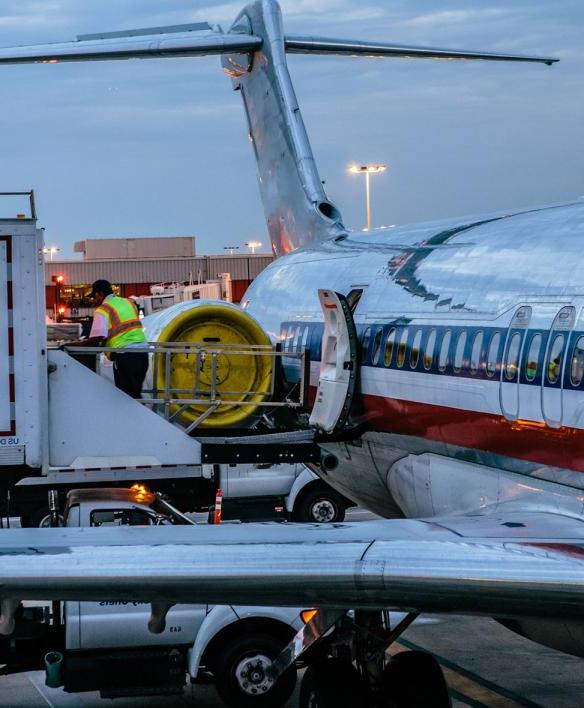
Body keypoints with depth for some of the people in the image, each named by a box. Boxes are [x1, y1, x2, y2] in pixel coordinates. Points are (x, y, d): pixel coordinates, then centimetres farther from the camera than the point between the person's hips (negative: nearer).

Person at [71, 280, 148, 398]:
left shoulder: (103, 310, -4)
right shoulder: (129, 303, 18)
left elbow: (97, 338, -14)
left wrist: (79, 344, -2)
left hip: (125, 354, -7)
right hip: (142, 350, 7)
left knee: (126, 394, -1)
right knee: (136, 392, 15)